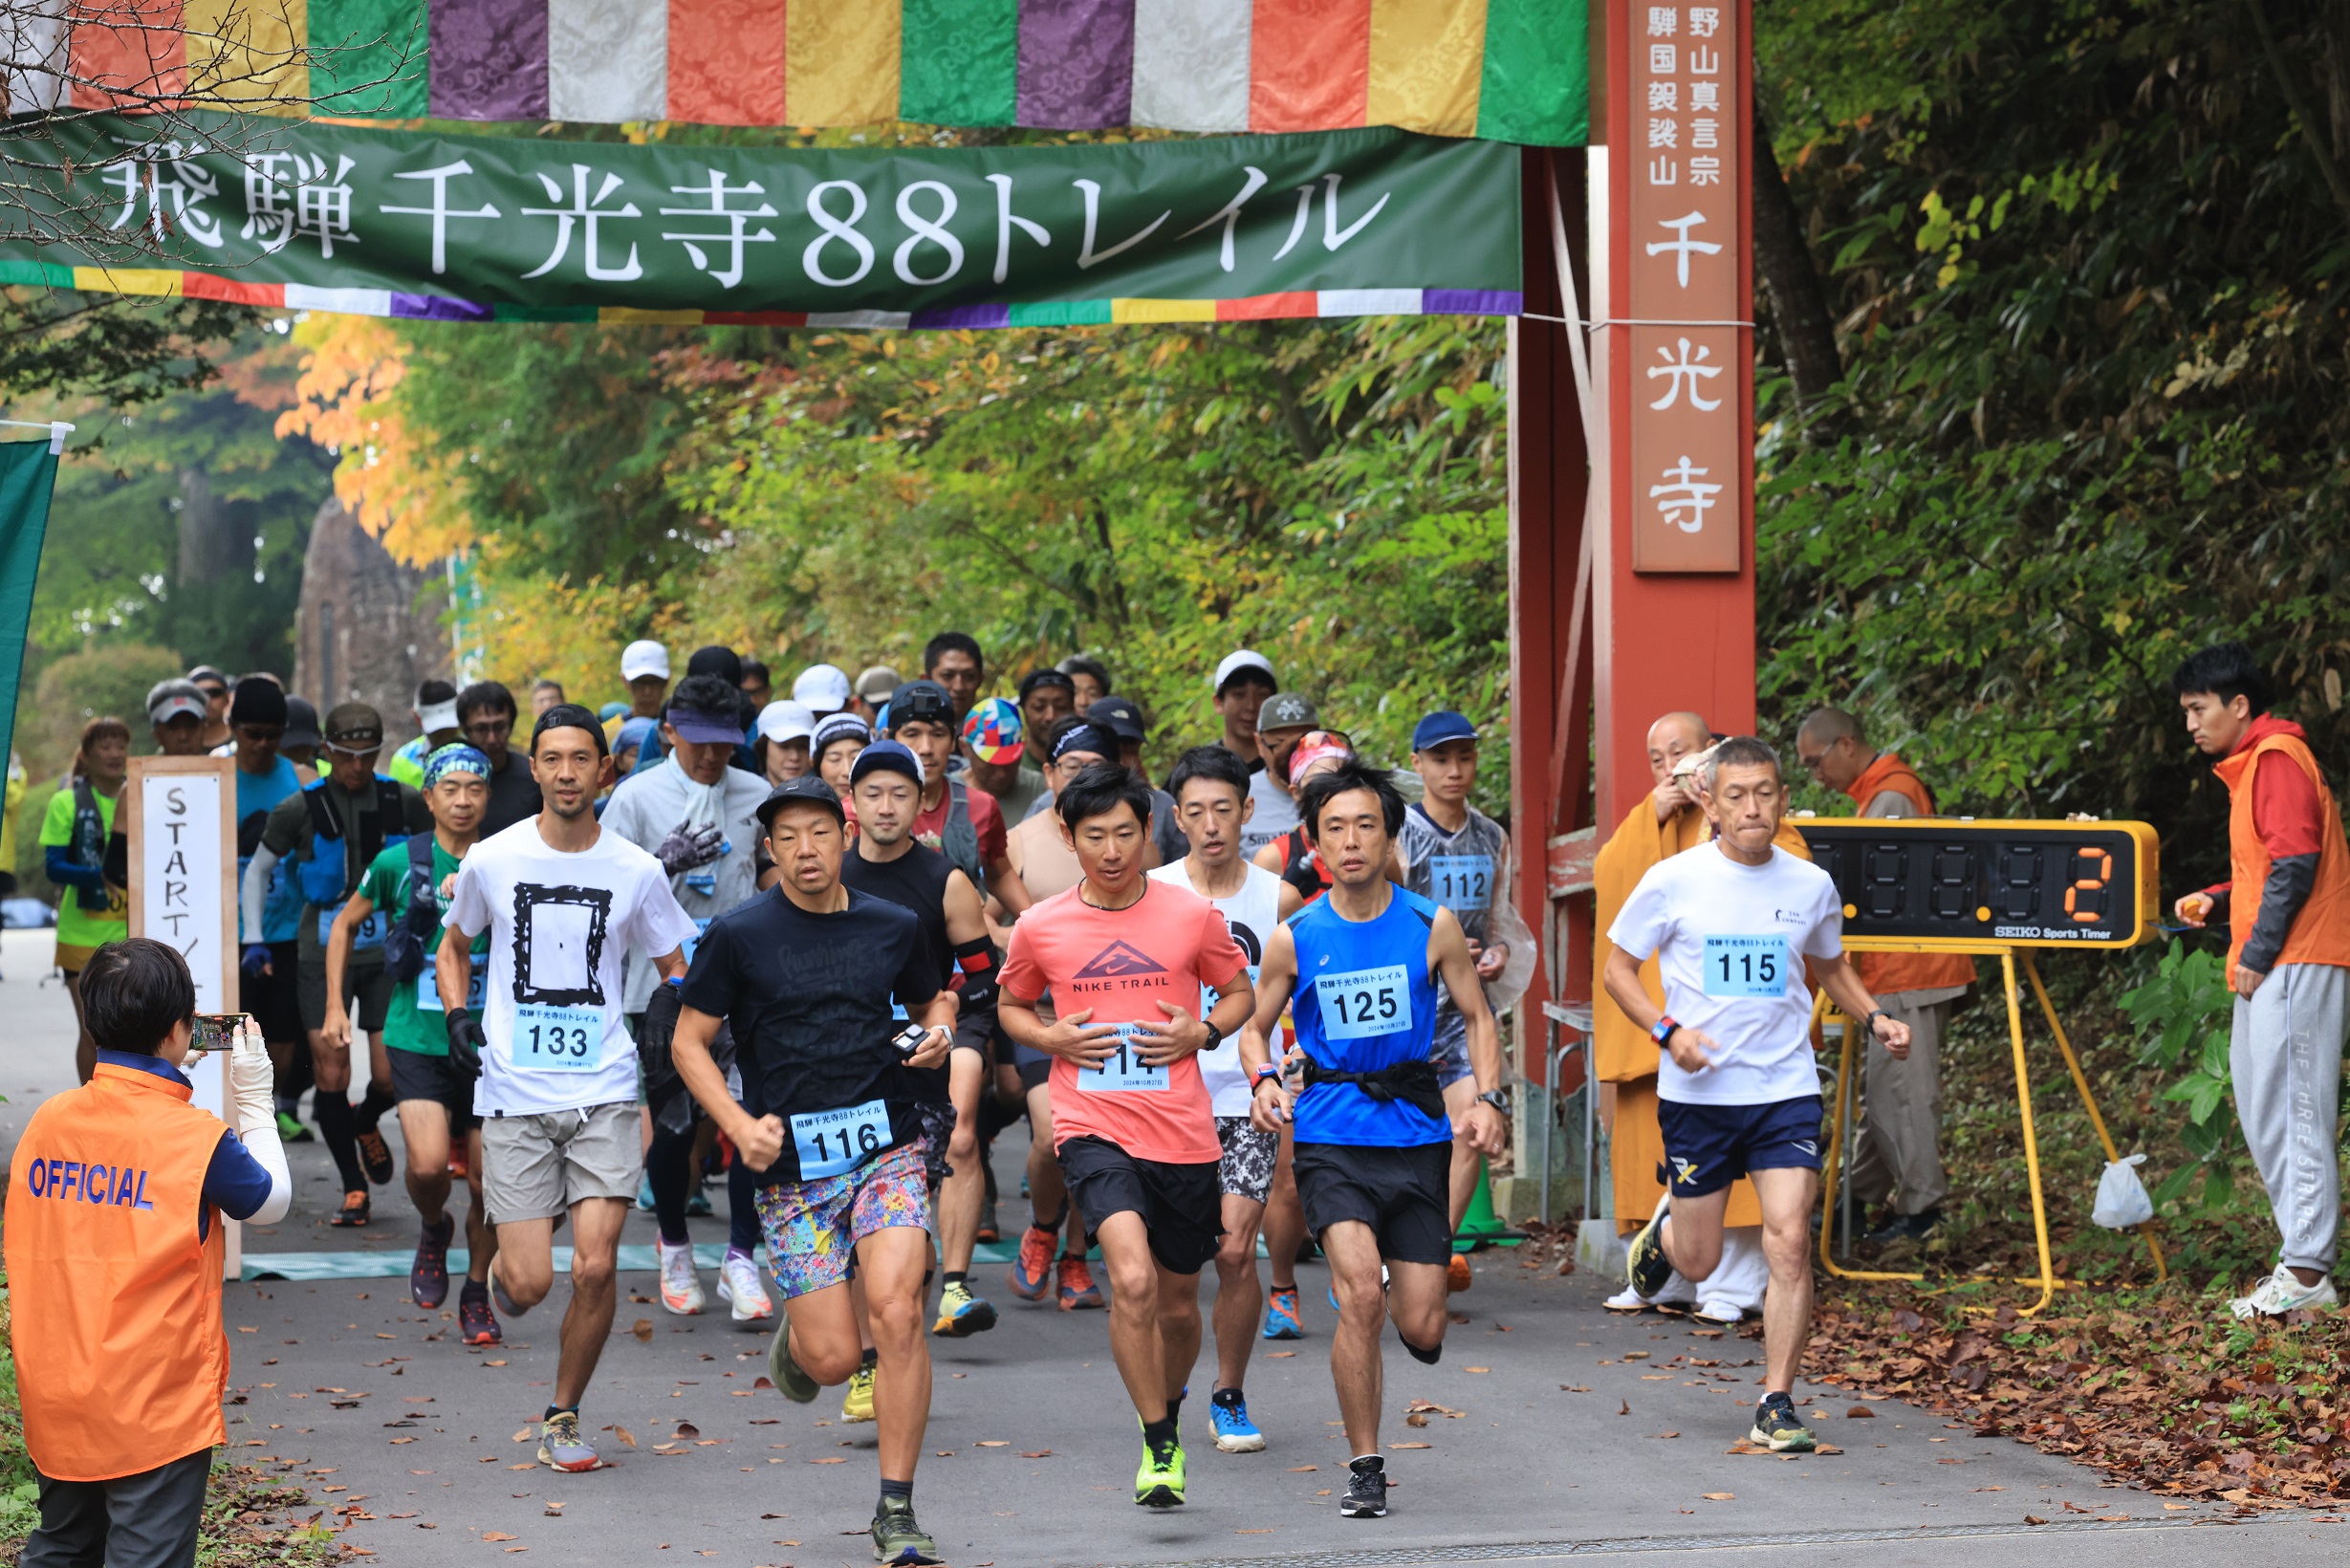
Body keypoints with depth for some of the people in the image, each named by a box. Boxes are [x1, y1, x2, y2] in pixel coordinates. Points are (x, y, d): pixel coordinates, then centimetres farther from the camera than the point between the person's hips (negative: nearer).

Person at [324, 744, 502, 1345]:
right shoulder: (398, 862, -3)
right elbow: (345, 924, 12)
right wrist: (334, 1006, 7)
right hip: (417, 1040, -2)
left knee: (487, 1181, 3)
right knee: (429, 1164, -20)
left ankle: (476, 1296, 25)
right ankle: (432, 1230, 15)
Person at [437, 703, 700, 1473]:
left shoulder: (636, 870, 1)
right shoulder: (491, 861, 0)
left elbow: (675, 965, 14)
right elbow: (454, 947, 17)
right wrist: (458, 1014, 0)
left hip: (604, 1091, 1)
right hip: (514, 1093, -1)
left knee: (595, 1267, -9)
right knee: (532, 1281, -6)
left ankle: (563, 1416, 13)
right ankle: (503, 1268, 33)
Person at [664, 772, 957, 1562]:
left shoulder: (895, 927, 7)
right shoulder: (739, 935, -2)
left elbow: (931, 997, 25)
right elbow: (689, 1043, 3)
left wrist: (939, 1030, 1)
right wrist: (740, 1124, -12)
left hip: (886, 1146, 1)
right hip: (791, 1160, -1)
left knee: (896, 1312, -19)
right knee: (834, 1359, -5)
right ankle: (794, 1335, 36)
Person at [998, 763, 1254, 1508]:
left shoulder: (1193, 915, 0)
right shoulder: (1039, 928, 1)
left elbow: (1239, 991, 14)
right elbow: (1011, 1006, 17)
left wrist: (1200, 1034, -6)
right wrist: (1055, 1038, -3)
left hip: (1183, 1133, 2)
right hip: (1092, 1130, -2)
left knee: (1178, 1304, 13)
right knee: (1132, 1281, -24)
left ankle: (1169, 1423, 43)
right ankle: (1157, 1448, -10)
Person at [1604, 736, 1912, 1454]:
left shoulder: (1811, 885, 3)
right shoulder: (1672, 881, -5)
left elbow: (1831, 968, 21)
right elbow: (1618, 971, 3)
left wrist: (1875, 1017, 2)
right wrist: (1668, 1030, -13)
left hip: (1786, 1090, 1)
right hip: (1698, 1093, -1)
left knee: (1790, 1243, -13)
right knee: (1698, 1263, 7)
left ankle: (1777, 1407, -3)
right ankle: (1666, 1225, 45)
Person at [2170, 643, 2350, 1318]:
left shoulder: (2277, 758, -10)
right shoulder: (2252, 765, 23)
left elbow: (2295, 862, -18)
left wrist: (2258, 952, -16)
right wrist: (2218, 902, 15)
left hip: (2294, 963, -11)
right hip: (2271, 967, 11)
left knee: (2291, 1115, -11)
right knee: (2263, 1116, 11)